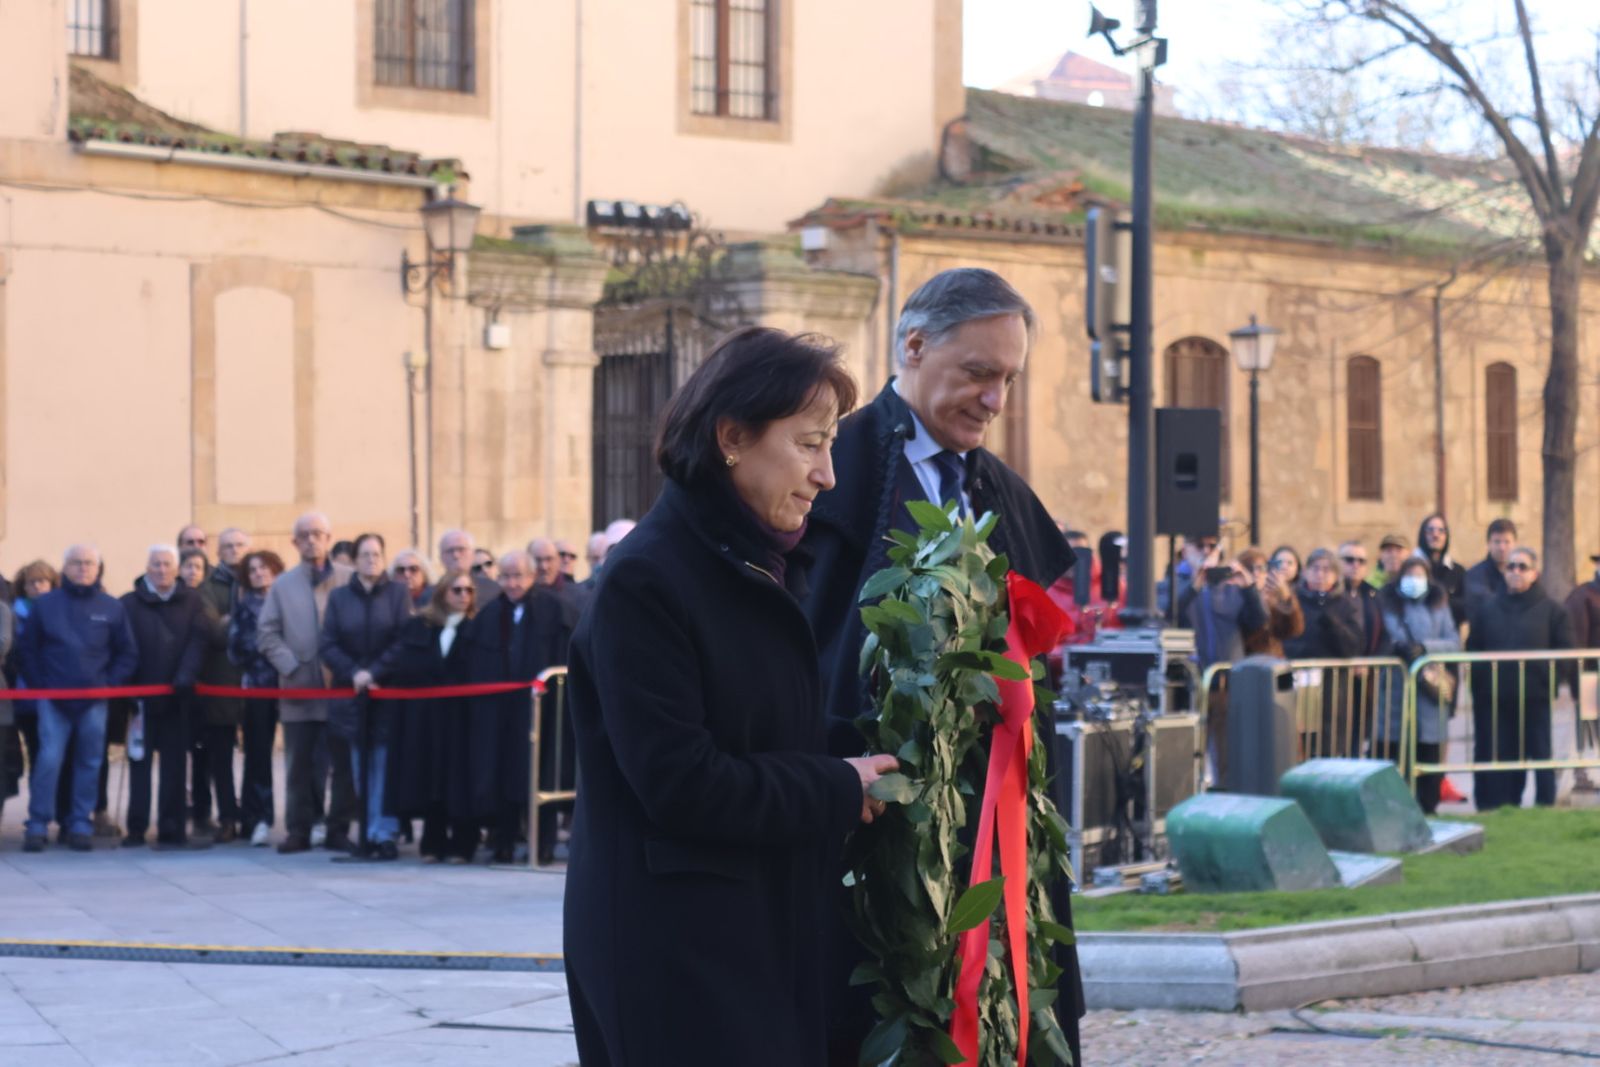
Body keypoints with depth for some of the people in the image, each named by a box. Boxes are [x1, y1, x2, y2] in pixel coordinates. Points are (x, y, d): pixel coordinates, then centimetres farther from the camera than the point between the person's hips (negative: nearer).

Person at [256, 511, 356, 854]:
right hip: (299, 688, 1)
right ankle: (298, 830, 12)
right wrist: (291, 666, -7)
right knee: (299, 764, 5)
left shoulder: (350, 580, 2)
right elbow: (267, 633, 5)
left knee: (344, 762, 2)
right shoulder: (283, 584, 8)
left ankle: (339, 830, 10)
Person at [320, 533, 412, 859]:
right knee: (359, 765, 4)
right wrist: (353, 673, -11)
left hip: (388, 690, -2)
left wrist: (375, 672, -13)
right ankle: (365, 832, 9)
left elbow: (403, 641, -3)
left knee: (384, 764, -4)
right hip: (350, 693, 2)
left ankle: (384, 832, -3)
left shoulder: (398, 594, 4)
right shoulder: (339, 597, 9)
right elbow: (329, 644, 3)